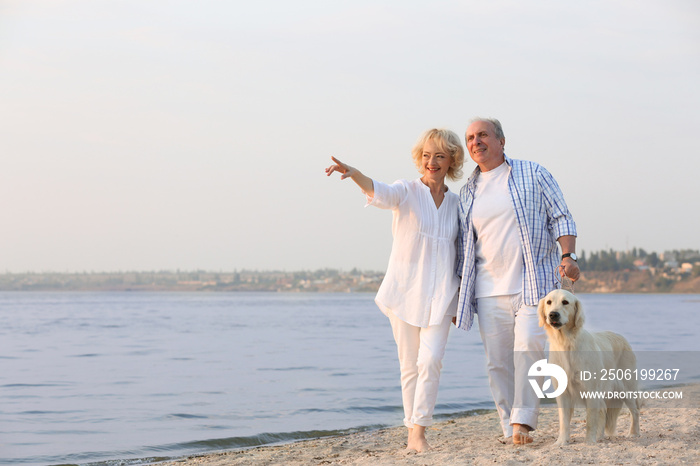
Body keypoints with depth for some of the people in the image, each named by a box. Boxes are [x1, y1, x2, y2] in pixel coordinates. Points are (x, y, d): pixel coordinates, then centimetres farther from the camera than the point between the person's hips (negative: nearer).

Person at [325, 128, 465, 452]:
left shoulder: (456, 203, 9)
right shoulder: (406, 192, -2)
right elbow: (380, 193, -25)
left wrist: (459, 300, 14)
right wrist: (353, 174, -47)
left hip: (440, 295, 2)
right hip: (405, 291, -2)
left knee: (430, 361, -13)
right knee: (409, 365, 3)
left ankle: (418, 433, -10)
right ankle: (412, 434, 13)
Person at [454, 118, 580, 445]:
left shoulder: (533, 174, 5)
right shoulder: (467, 193, 15)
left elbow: (561, 217, 4)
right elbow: (464, 246, 19)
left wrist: (568, 255, -12)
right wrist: (458, 294, 16)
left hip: (533, 283, -3)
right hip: (489, 292, 4)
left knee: (528, 346, -21)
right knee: (497, 362, 0)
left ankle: (523, 419, -14)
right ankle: (511, 431, 7)